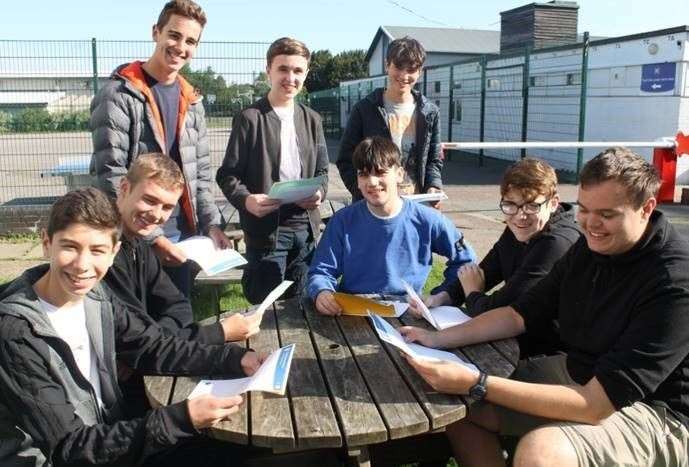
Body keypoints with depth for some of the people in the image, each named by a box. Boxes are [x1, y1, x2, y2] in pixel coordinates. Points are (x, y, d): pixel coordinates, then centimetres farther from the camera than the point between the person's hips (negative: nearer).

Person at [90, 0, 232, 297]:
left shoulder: (191, 101, 11)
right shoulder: (118, 95, -10)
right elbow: (110, 177, -15)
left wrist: (211, 224, 1)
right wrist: (151, 236, -18)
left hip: (183, 233, 6)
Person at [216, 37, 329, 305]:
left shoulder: (311, 120, 12)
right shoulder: (250, 118, -5)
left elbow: (321, 170, 14)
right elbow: (228, 174, -5)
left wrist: (319, 192, -8)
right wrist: (245, 200, -24)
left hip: (306, 227, 5)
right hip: (266, 228, -5)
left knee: (299, 301, 15)